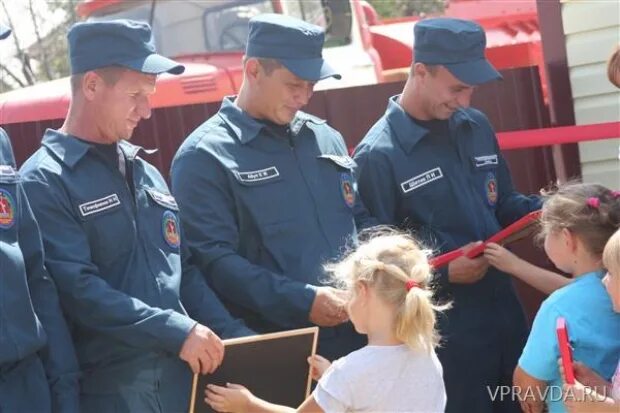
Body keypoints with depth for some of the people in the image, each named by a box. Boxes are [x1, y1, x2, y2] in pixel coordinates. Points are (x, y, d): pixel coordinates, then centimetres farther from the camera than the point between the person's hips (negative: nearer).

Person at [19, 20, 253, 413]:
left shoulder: (146, 173, 16)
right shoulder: (45, 182, -9)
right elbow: (77, 288, -18)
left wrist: (240, 338, 8)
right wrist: (176, 332, -20)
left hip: (183, 375, 7)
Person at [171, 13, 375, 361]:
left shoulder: (326, 137, 14)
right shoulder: (204, 158, -7)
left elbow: (364, 221, 20)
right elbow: (214, 260, -15)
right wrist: (302, 301, -22)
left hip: (361, 335, 6)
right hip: (277, 353, -6)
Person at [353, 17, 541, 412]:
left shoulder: (476, 126, 6)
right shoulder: (379, 154, -13)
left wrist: (547, 209, -1)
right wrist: (442, 272, -21)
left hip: (505, 309, 6)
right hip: (444, 327, -6)